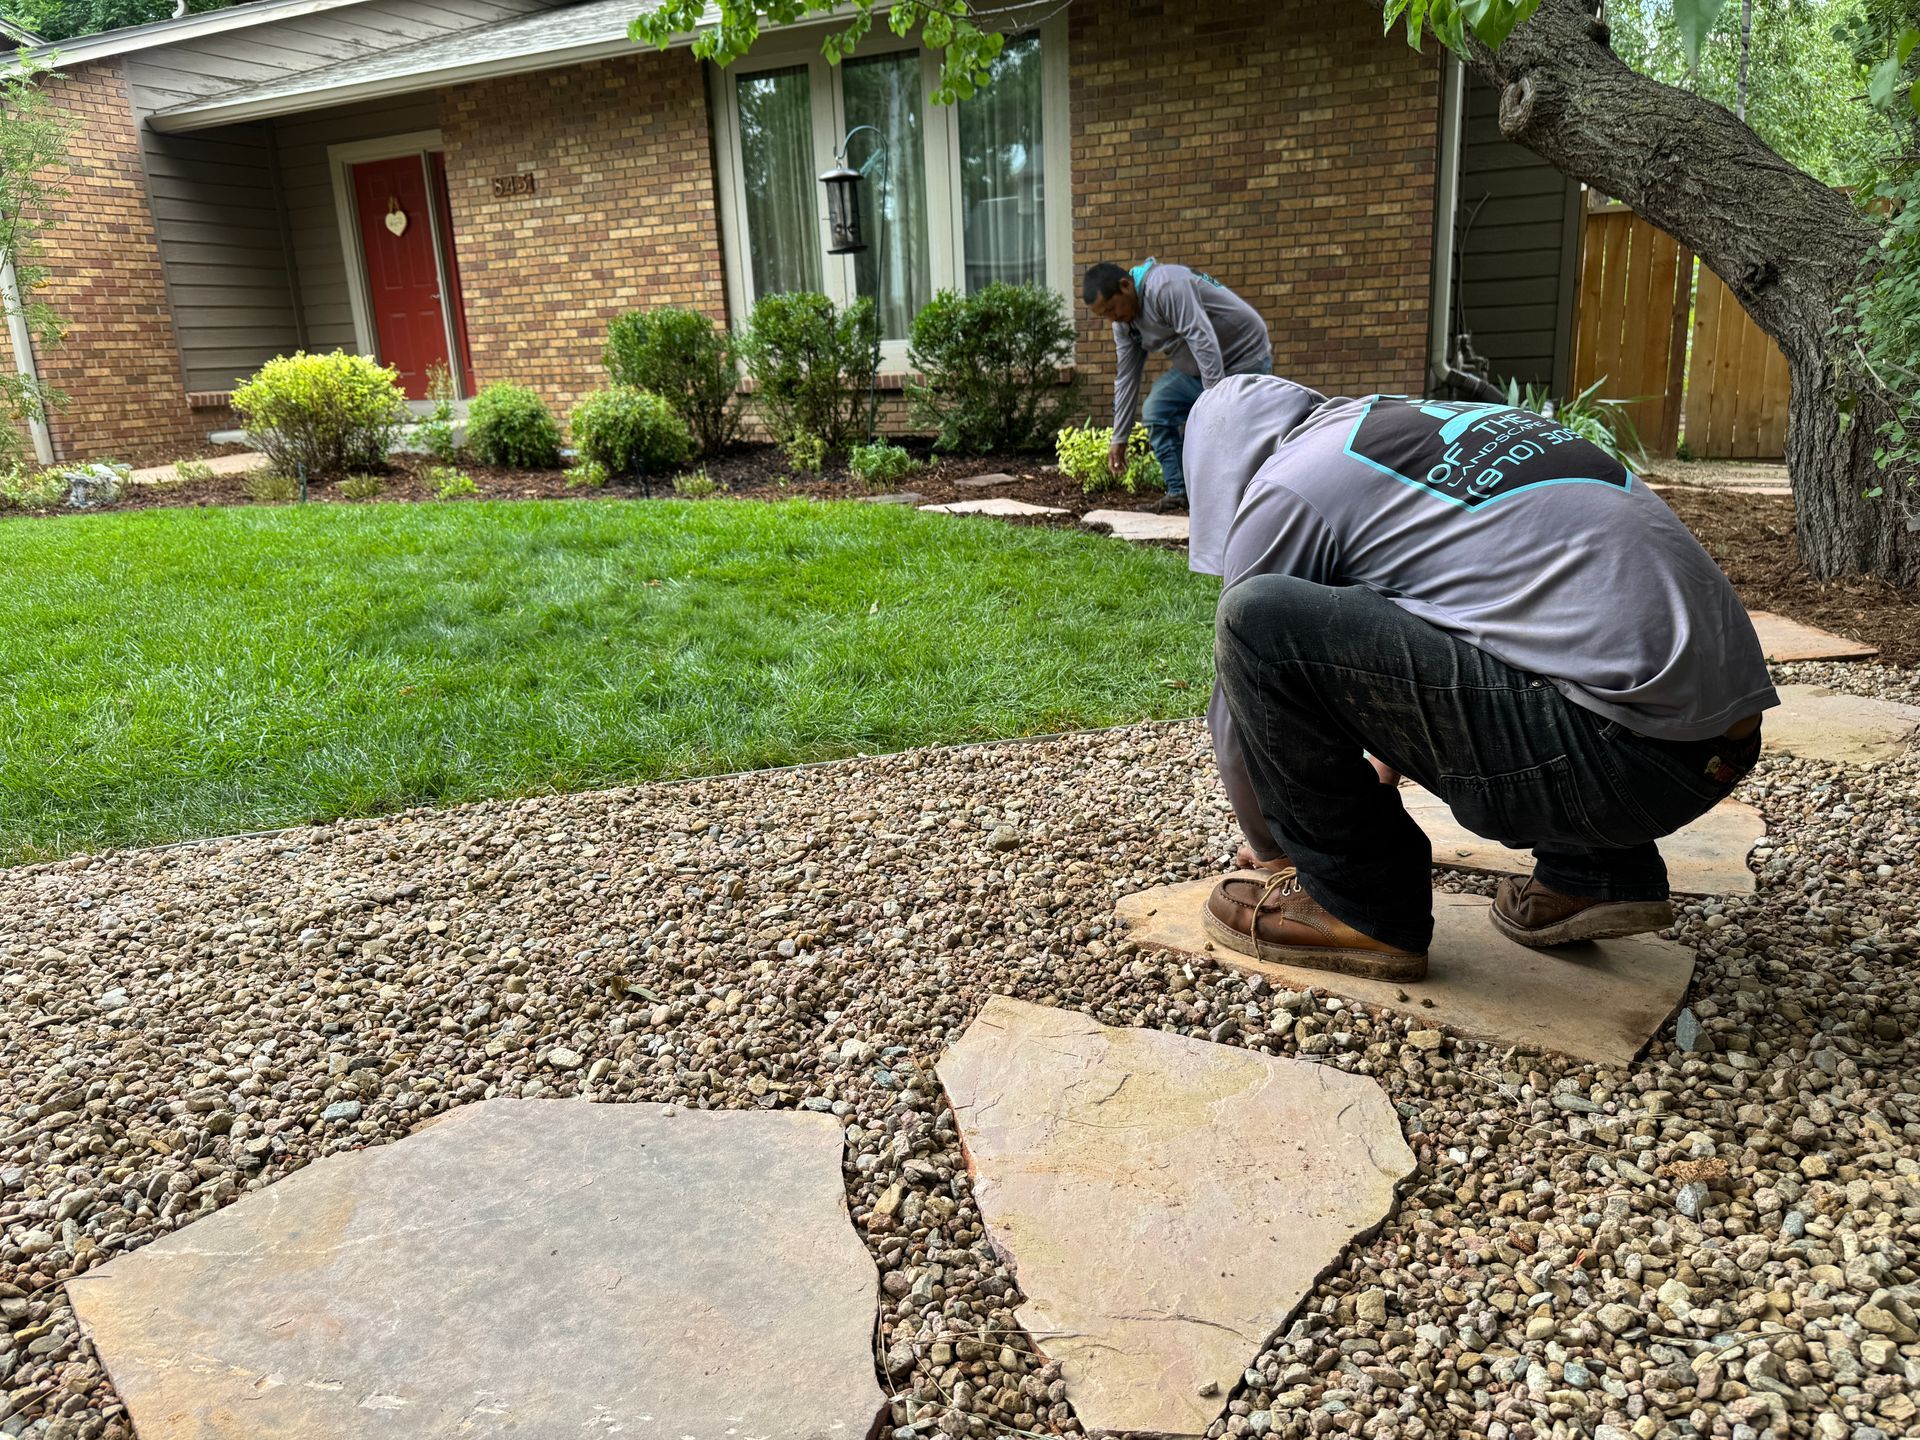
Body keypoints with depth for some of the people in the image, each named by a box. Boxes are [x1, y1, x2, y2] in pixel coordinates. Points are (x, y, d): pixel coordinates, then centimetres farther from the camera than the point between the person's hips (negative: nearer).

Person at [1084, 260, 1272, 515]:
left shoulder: (1166, 287, -30)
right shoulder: (1124, 321, 0)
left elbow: (1203, 341, -36)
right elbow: (1125, 378, 5)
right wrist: (1119, 439, 5)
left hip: (1244, 358, -9)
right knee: (1157, 410, -1)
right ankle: (1179, 493, 4)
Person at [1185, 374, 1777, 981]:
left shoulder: (1288, 485, 3)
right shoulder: (1457, 426, 27)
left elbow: (1241, 708, 11)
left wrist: (1267, 849, 28)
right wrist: (1386, 766, 51)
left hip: (1620, 744, -9)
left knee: (1260, 620, -9)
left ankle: (1362, 908, 5)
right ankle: (1596, 872, 21)